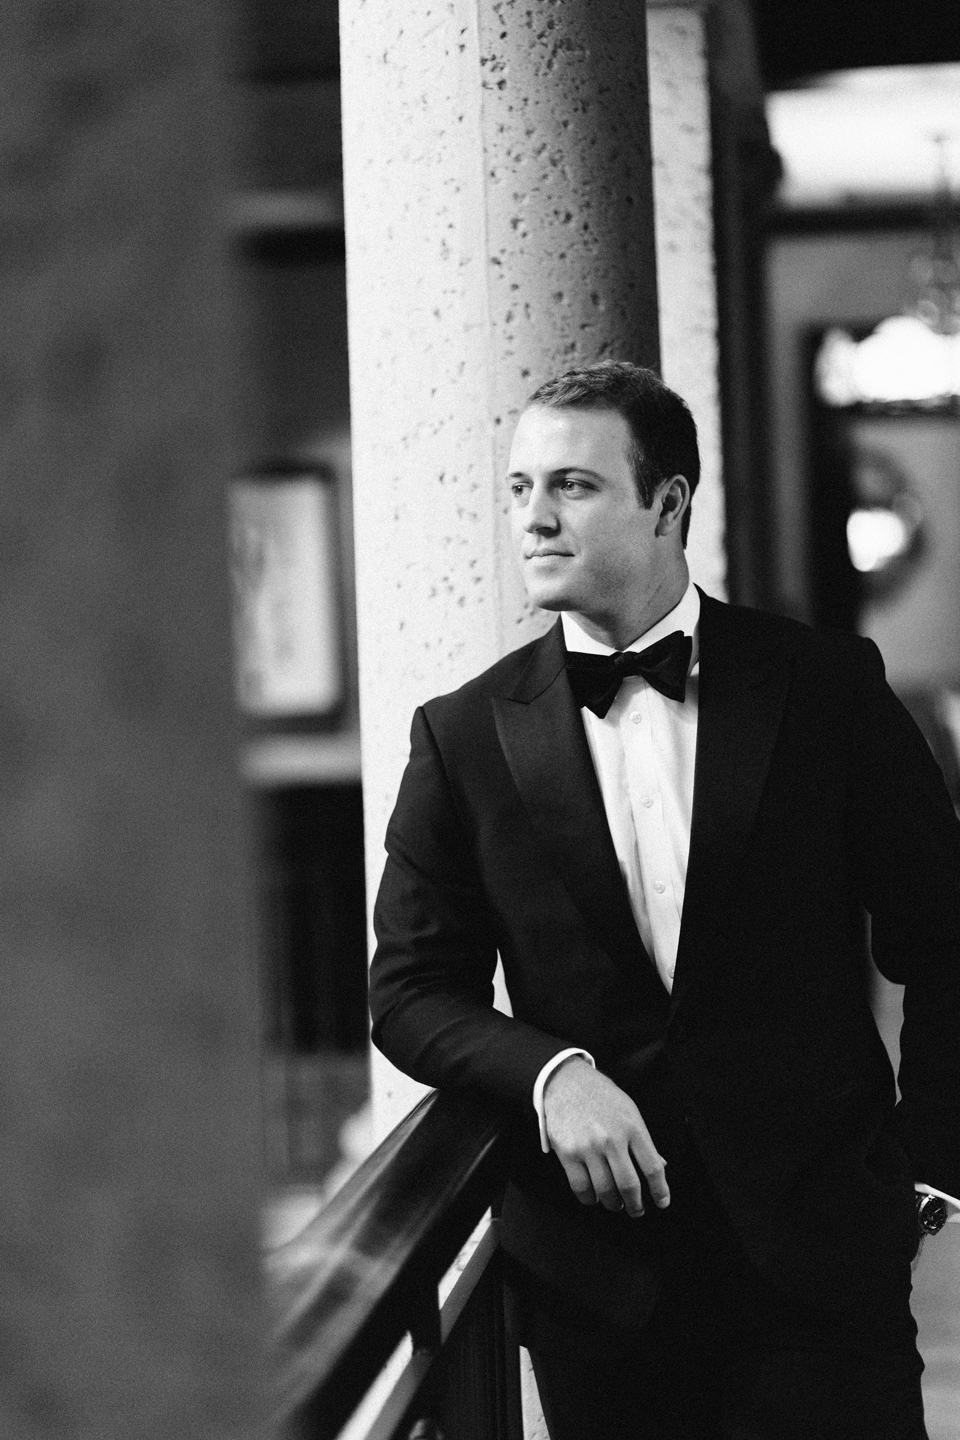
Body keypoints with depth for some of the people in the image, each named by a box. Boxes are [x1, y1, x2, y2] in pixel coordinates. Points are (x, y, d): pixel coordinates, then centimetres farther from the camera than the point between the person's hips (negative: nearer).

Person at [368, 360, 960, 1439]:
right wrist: (548, 1072, -13)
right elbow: (410, 990, 4)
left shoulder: (827, 687, 0)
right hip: (598, 1259, 1)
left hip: (820, 1256, -1)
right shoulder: (465, 735, 2)